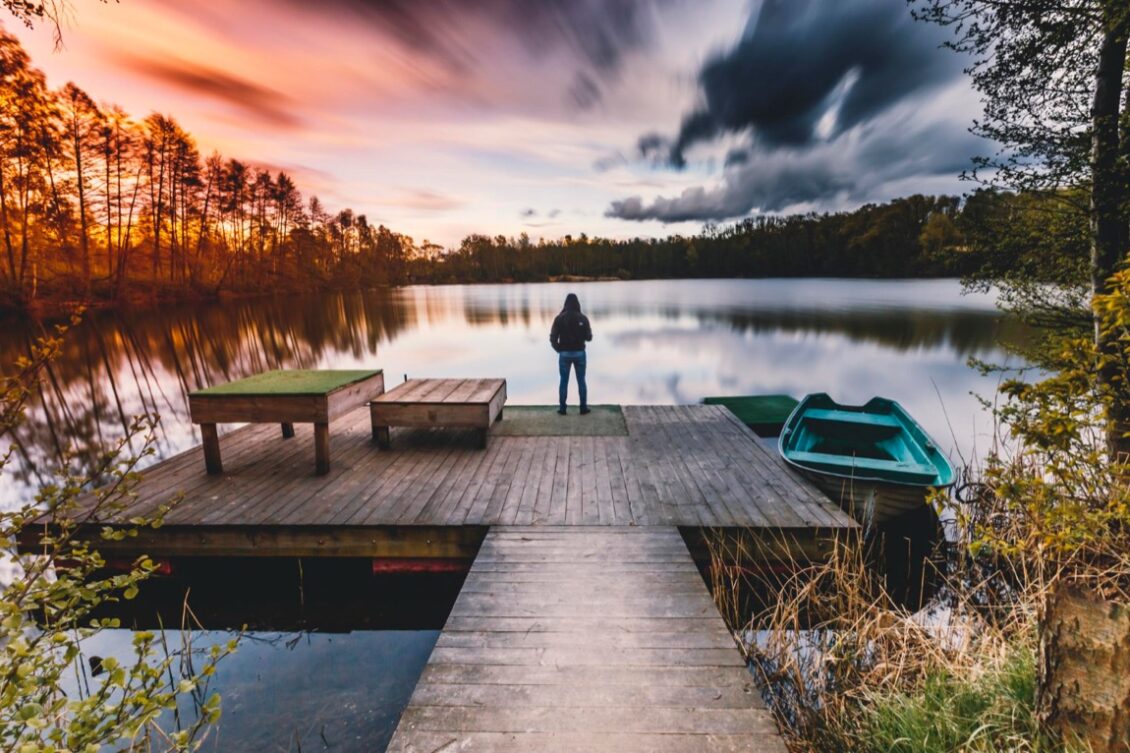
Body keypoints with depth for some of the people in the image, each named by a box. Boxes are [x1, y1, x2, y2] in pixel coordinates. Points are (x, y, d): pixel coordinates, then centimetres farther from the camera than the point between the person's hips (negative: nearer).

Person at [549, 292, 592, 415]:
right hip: (579, 353, 0)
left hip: (564, 354, 0)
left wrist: (559, 350, 8)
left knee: (564, 382, 9)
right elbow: (589, 337, -3)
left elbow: (553, 338, -9)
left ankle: (562, 409, 12)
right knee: (581, 381, 11)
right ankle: (583, 408, 15)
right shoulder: (583, 318, -6)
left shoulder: (559, 318, -7)